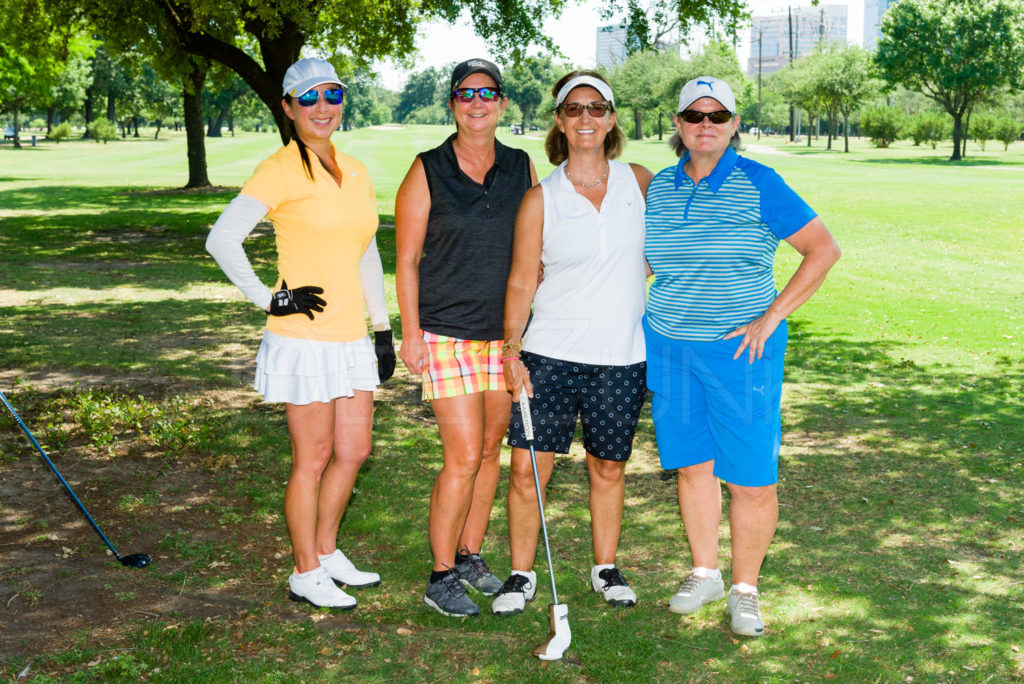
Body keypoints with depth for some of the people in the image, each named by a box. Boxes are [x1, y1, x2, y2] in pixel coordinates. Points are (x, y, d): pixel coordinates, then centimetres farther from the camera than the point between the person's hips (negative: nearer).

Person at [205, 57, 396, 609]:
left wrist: (382, 327, 18)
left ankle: (326, 553, 33)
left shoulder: (355, 172, 12)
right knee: (313, 459, 2)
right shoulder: (282, 171, -10)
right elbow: (221, 239, -17)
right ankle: (306, 575, 17)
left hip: (351, 337, 7)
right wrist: (270, 299, -15)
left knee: (353, 451, 14)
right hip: (303, 340, -7)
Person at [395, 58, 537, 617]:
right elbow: (407, 260, -1)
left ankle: (469, 557, 26)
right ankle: (441, 577, 5)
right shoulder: (427, 172, -3)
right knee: (463, 457, -8)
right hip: (447, 335, -4)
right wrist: (411, 332, -7)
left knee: (489, 450, 10)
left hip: (506, 335, 4)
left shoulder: (522, 168, 8)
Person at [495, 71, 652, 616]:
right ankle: (522, 574, 14)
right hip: (550, 353, -1)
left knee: (608, 467, 12)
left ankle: (606, 568, 31)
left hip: (621, 357, 2)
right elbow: (521, 281, -1)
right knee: (527, 468, -3)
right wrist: (511, 348, -9)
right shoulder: (541, 199, -2)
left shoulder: (639, 182, 4)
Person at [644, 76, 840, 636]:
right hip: (670, 348, 4)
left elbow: (824, 249, -9)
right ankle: (704, 573, 28)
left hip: (740, 351, -4)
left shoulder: (757, 184, -7)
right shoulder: (659, 187, 7)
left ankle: (744, 589, 16)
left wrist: (771, 318, -12)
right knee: (692, 464, 11)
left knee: (752, 478, -2)